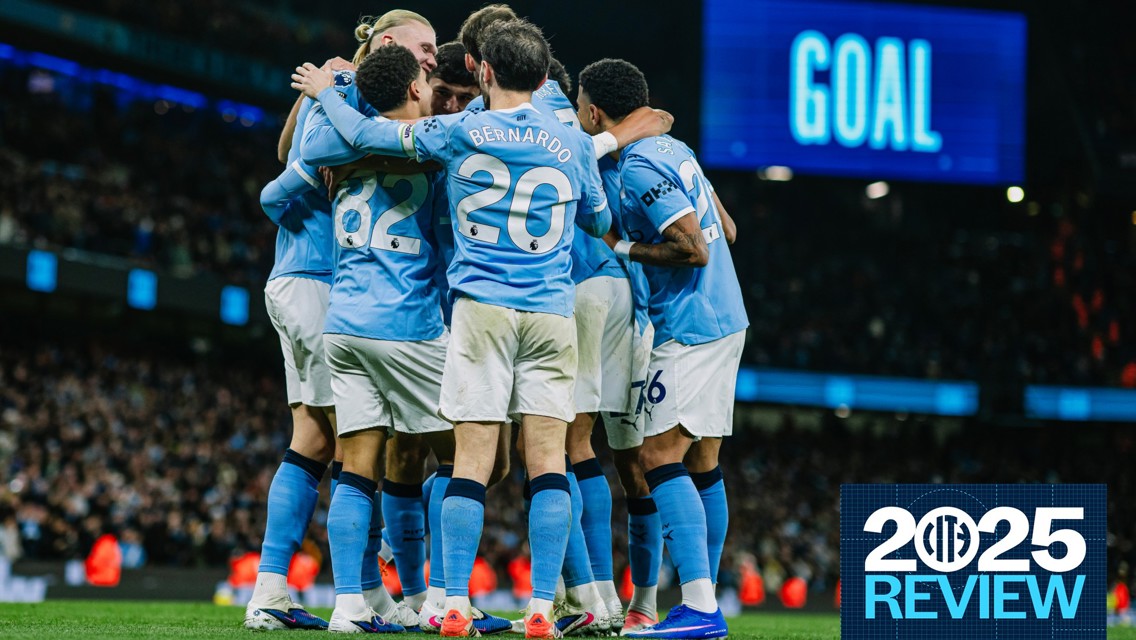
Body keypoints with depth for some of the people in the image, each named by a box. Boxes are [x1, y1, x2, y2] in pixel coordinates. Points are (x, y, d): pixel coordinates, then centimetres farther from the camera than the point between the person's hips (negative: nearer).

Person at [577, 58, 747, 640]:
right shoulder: (673, 149, 14)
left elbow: (693, 249, -20)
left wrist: (623, 248, -9)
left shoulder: (639, 170, -16)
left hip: (690, 330, -10)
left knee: (660, 456, -12)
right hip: (724, 319, 10)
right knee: (702, 464, 11)